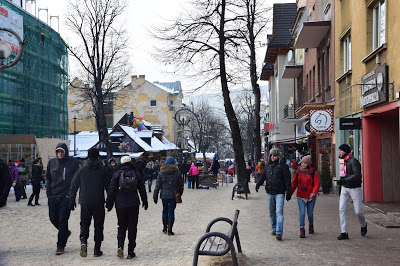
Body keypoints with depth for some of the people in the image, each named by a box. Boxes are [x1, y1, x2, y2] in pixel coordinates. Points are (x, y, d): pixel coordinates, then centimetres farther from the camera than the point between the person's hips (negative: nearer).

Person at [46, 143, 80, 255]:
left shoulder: (73, 162, -2)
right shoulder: (51, 162, 8)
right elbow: (48, 178, 14)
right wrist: (49, 193, 6)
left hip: (66, 196, -4)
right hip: (53, 196, 4)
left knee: (63, 220, -4)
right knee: (53, 218, 5)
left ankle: (60, 246, 4)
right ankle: (65, 232, 34)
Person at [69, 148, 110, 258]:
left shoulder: (81, 169, 3)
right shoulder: (103, 169, 0)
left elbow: (73, 186, 5)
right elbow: (108, 186, 1)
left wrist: (72, 201, 12)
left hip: (85, 202, 1)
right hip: (99, 202, -1)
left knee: (84, 224, 12)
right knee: (98, 225, 10)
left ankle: (83, 241, -15)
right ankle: (97, 249, 10)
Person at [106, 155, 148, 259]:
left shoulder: (117, 174, -1)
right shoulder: (136, 174, 3)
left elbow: (111, 190, -1)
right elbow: (142, 189, 9)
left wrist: (109, 204, 5)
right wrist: (145, 202, 19)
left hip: (120, 204, 0)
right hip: (133, 204, 0)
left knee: (122, 226, 13)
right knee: (132, 227, 6)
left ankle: (120, 246, -9)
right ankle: (131, 252, 6)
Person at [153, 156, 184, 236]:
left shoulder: (161, 173, 1)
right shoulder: (177, 172, 0)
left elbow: (157, 185, 0)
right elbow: (181, 185, 3)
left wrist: (155, 196, 5)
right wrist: (180, 193, 16)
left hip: (164, 195, 1)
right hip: (173, 195, -1)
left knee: (165, 210, 16)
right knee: (171, 212, 0)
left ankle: (165, 228, 23)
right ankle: (169, 230, -2)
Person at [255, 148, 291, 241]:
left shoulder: (283, 166, -5)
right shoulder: (268, 166, 12)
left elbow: (287, 180, -6)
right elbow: (263, 176, 17)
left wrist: (288, 192, -10)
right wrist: (258, 184, -3)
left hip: (279, 193, -6)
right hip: (269, 192, 6)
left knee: (279, 212, -13)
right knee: (272, 212, 14)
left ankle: (279, 233, -18)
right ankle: (274, 228, 30)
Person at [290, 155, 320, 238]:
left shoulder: (313, 173, -3)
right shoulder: (298, 172, 5)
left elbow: (317, 184, -9)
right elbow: (294, 184, 11)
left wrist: (314, 192, -25)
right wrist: (290, 193, 8)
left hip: (311, 197, -1)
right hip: (301, 197, 1)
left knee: (310, 213, 10)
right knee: (302, 213, -11)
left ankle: (311, 225, 38)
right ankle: (302, 230, -10)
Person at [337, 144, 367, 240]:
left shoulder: (353, 161, -18)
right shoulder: (343, 161, 8)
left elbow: (357, 175, -28)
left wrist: (344, 180, -34)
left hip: (355, 188, -7)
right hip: (345, 188, 7)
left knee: (358, 211, 0)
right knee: (342, 209, -7)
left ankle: (363, 225, 33)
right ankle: (344, 232, -6)